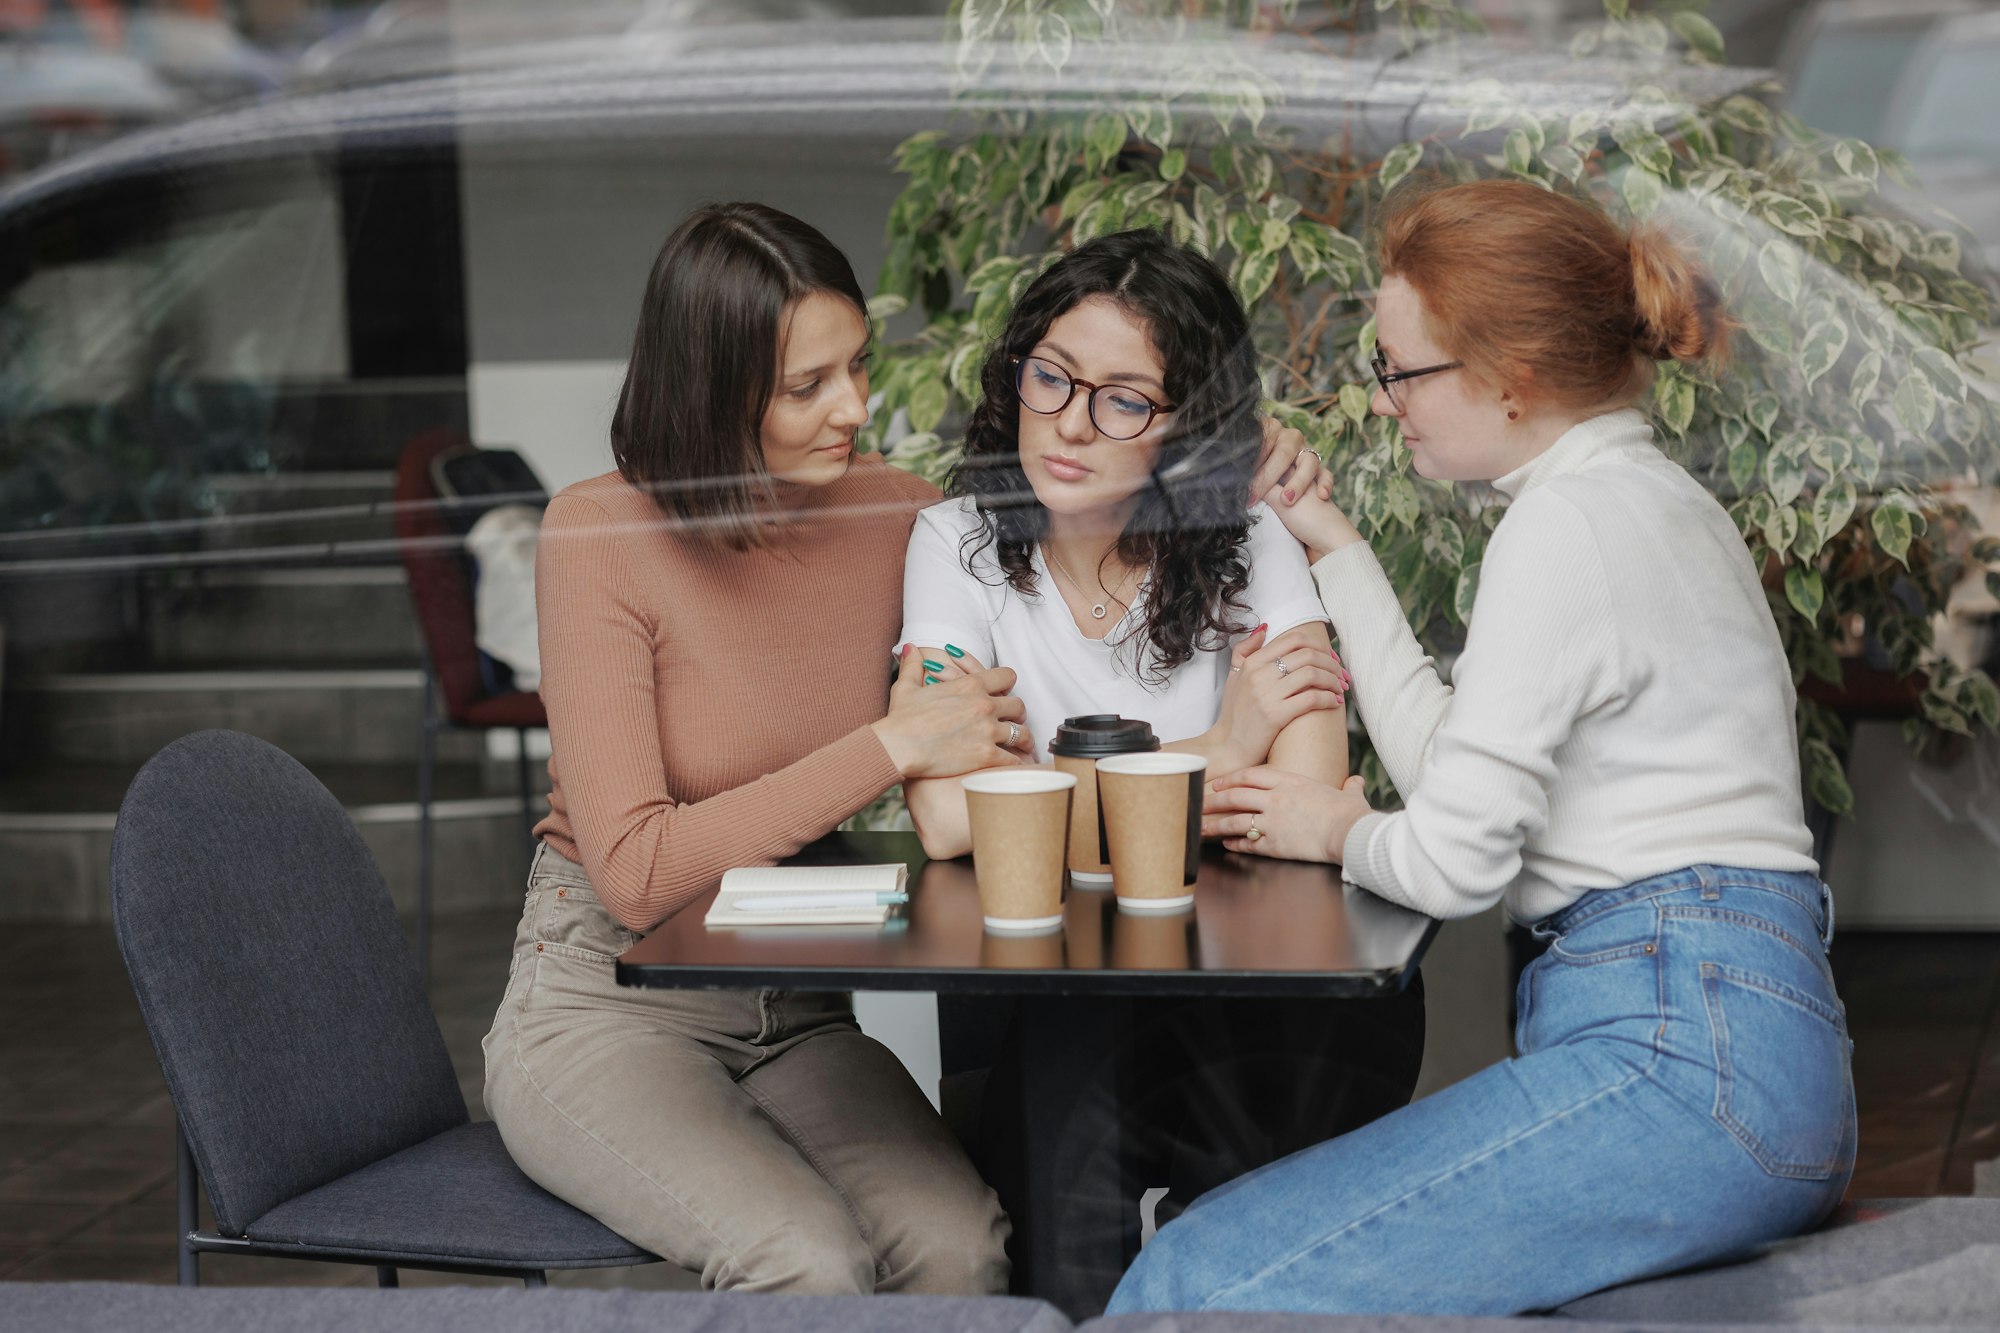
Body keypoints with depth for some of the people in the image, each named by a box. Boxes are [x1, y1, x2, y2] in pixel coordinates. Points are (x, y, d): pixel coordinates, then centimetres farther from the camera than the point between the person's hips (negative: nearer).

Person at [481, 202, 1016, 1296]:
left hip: (795, 1015, 4)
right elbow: (637, 874, -20)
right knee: (810, 1264, -30)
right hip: (604, 1005, -4)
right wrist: (888, 748, -21)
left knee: (959, 1245, -26)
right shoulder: (599, 535, -12)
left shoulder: (895, 516, 0)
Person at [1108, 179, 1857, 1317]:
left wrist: (1344, 830, 10)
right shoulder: (1651, 499, 21)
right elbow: (1451, 762, 21)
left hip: (1682, 1056, -10)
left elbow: (1454, 861, -12)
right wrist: (1338, 550, 24)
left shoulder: (1574, 519, -9)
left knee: (1196, 1286, -18)